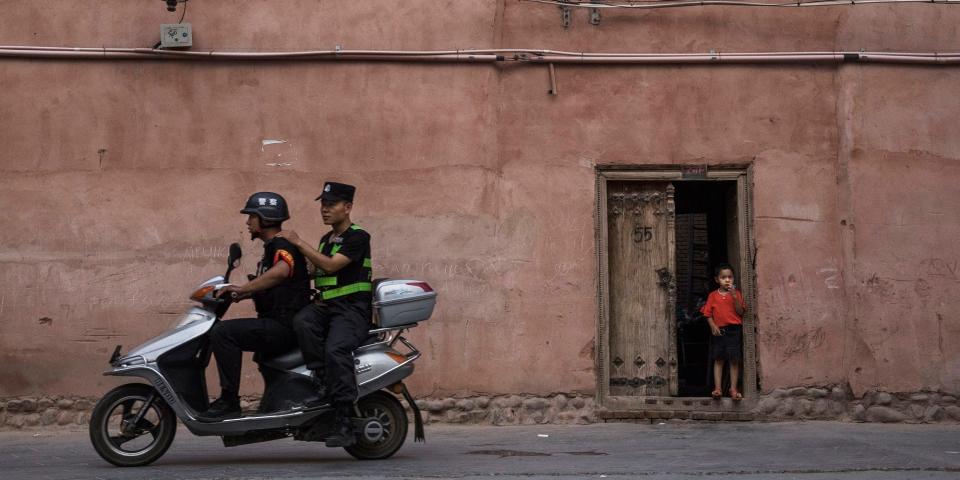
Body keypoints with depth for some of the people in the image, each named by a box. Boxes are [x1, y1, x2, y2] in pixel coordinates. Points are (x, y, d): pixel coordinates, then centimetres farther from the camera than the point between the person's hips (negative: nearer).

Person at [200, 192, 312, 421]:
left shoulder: (282, 245, -11)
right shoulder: (272, 247, 22)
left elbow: (281, 272, -34)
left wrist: (242, 289, -33)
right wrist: (239, 294, 17)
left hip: (285, 326, -11)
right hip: (277, 325, 11)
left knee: (223, 332, -23)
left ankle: (229, 401, -22)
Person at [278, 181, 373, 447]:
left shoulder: (358, 237, -3)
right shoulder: (326, 239, 23)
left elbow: (330, 266, -16)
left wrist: (298, 242, -10)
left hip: (352, 308, -7)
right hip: (325, 305, 7)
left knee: (335, 349, -33)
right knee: (302, 321, -28)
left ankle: (345, 424, -34)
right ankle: (327, 385, -26)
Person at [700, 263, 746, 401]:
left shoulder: (736, 294, 4)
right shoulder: (713, 295, 7)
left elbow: (740, 312, -5)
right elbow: (708, 313, 5)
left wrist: (735, 296, -16)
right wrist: (713, 326, -10)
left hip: (734, 330, -1)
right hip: (719, 331, 1)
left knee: (734, 360, -1)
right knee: (718, 360, 2)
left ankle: (733, 389, 4)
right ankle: (717, 388, 3)